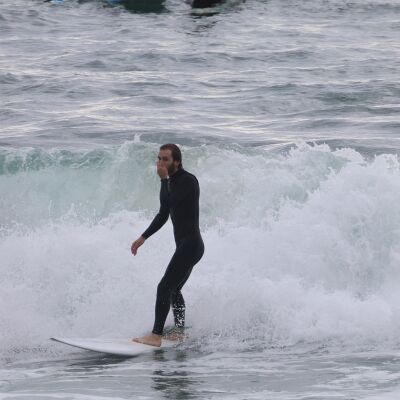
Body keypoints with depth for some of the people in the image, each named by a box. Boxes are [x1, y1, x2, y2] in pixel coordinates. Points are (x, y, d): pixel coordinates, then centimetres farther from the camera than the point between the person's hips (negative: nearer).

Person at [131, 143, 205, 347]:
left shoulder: (188, 181, -14)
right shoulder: (170, 182, 14)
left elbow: (169, 203, -29)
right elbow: (163, 215, 25)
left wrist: (164, 179, -19)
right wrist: (143, 237, 25)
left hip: (191, 245, -10)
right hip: (184, 246, 10)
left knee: (165, 287, -14)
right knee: (174, 290, 19)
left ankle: (156, 336, -16)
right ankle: (180, 333, 29)